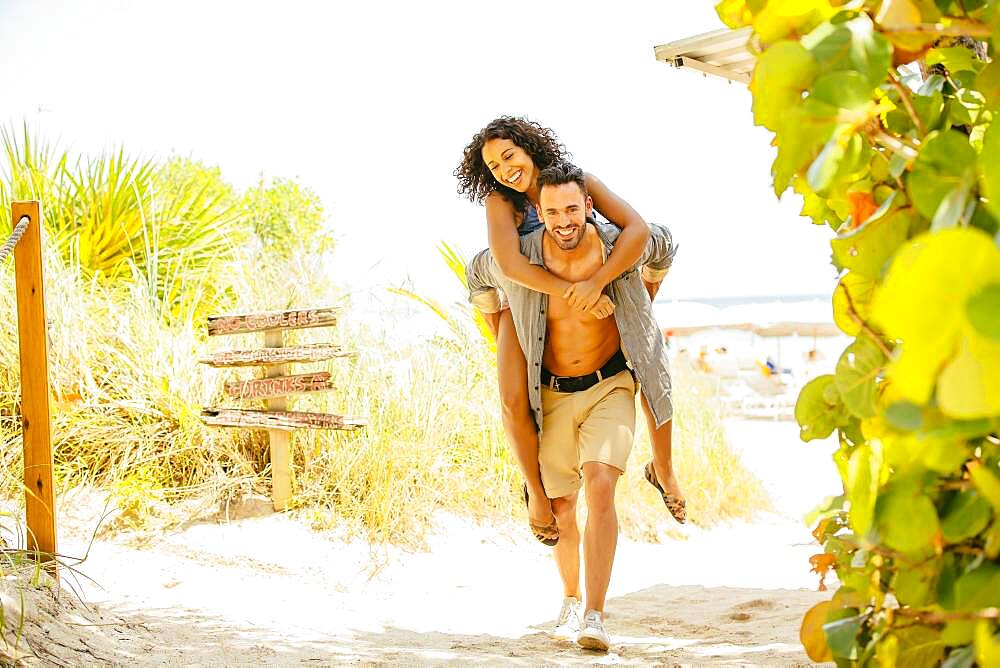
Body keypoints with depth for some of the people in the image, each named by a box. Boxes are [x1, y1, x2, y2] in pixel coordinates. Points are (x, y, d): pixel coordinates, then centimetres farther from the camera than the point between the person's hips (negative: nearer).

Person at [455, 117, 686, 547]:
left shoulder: (579, 181, -19)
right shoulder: (500, 202, -22)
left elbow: (638, 229, -30)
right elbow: (509, 263, -38)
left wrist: (596, 282, -42)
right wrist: (571, 292, -44)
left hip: (598, 298, 2)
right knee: (513, 401, -26)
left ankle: (662, 468, 13)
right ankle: (536, 489, 1)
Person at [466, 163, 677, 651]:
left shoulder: (619, 247, -17)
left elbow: (662, 245, 9)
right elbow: (477, 275, 9)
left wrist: (643, 307, 18)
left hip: (611, 387, -2)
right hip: (553, 394, 2)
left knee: (600, 488, -23)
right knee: (560, 507, 10)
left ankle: (594, 617, -21)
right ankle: (571, 599, 37)